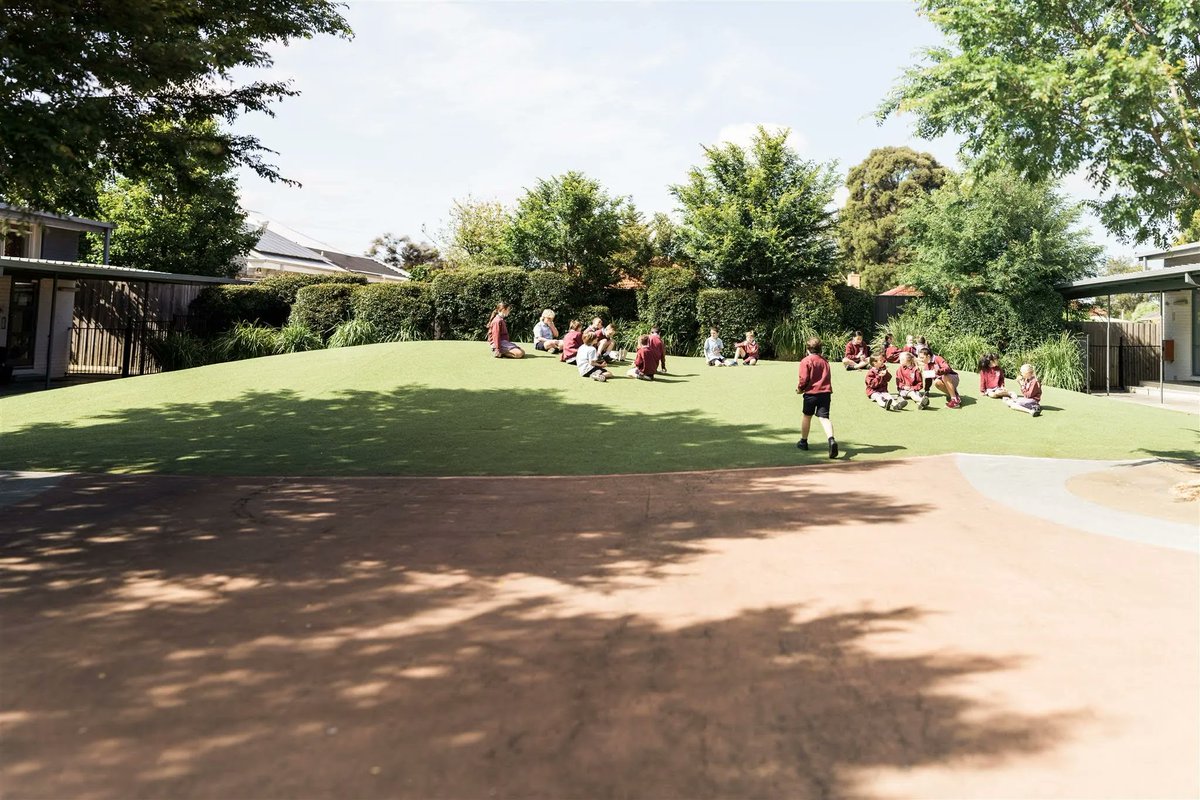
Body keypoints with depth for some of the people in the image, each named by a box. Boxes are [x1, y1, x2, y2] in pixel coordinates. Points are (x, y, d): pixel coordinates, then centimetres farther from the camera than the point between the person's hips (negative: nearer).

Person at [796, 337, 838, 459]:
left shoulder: (805, 361, -5)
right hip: (825, 391, 3)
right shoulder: (825, 360, 14)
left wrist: (799, 389, 6)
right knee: (824, 418, -6)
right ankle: (831, 439, -32)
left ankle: (803, 442, 30)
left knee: (807, 417, 16)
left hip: (811, 392, -3)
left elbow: (804, 379, -12)